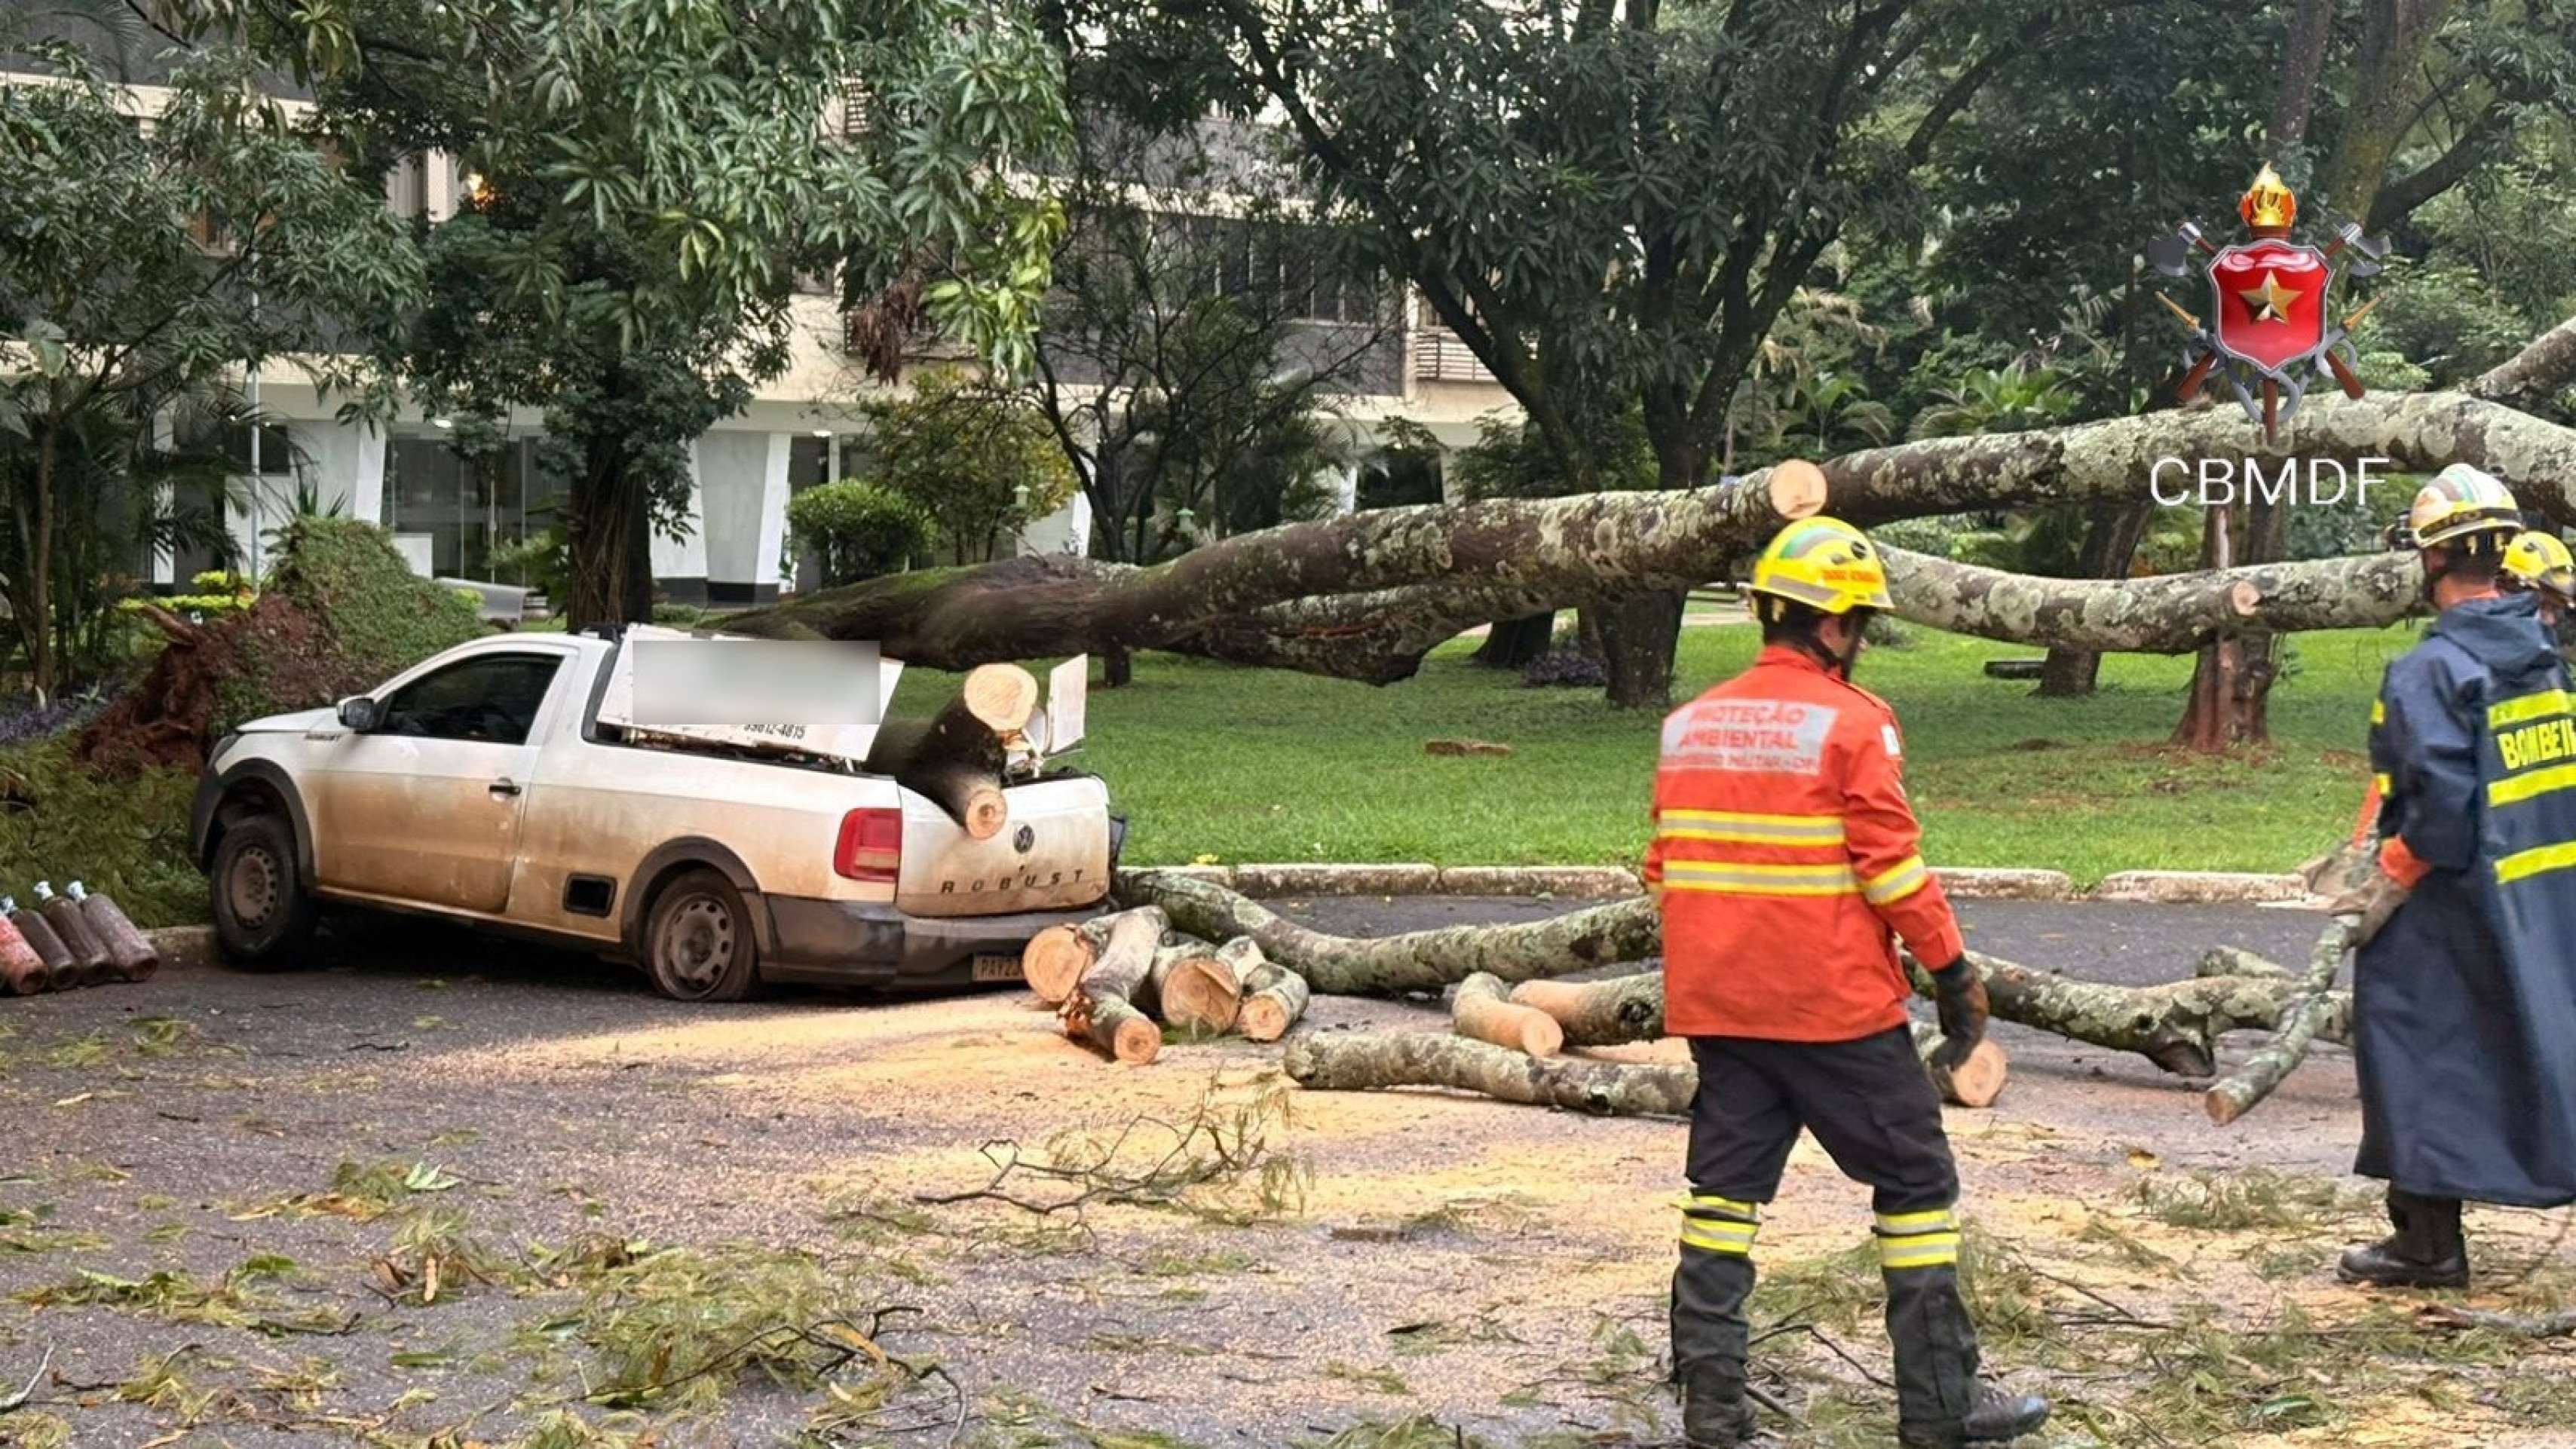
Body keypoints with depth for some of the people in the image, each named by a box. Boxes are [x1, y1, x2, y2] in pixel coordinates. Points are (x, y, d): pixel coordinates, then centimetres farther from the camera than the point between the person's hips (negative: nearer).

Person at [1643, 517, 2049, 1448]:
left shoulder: (1690, 725, 9)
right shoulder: (1852, 723, -10)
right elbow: (1893, 867, -13)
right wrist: (1954, 973, -4)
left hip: (1717, 1006, 6)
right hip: (1835, 1005, -6)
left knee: (1726, 1189, 11)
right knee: (1915, 1181, 6)